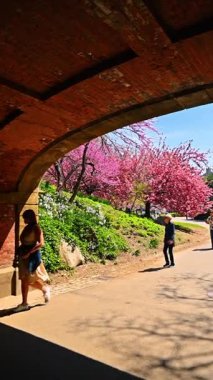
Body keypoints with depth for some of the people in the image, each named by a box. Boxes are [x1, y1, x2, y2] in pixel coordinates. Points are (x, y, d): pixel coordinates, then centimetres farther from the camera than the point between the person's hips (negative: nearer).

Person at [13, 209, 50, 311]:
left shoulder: (36, 228, -12)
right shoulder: (26, 228, 9)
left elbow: (41, 243, -20)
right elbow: (23, 243, 15)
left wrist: (28, 253, -23)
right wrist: (17, 255, 10)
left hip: (32, 256, -8)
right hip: (24, 256, 8)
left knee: (32, 279, 0)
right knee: (24, 280, 11)